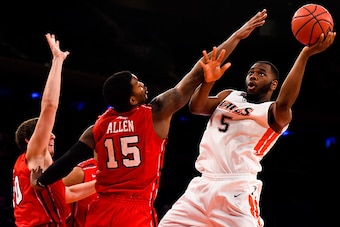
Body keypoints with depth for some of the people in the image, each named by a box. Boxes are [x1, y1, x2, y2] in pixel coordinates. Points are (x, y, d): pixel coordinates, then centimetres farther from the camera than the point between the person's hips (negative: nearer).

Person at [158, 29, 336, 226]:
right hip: (203, 185, 5)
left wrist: (305, 55, -29)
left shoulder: (273, 112, 2)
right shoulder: (229, 96, 20)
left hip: (237, 191, -5)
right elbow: (196, 107, 2)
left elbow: (284, 104, -22)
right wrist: (208, 81, -20)